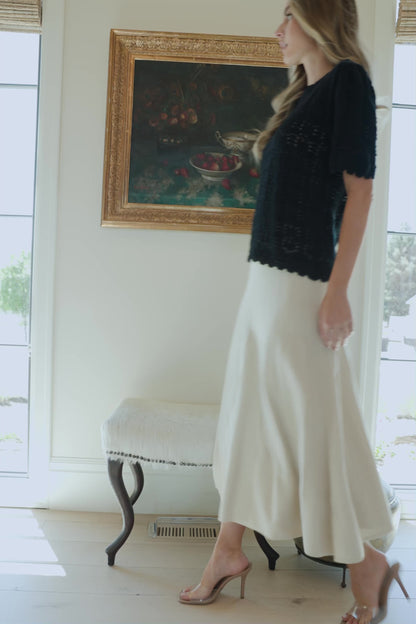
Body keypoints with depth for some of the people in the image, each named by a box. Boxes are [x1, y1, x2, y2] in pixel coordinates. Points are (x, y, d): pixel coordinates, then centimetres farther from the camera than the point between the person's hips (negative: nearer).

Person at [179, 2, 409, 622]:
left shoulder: (348, 79, -5)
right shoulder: (302, 95, 20)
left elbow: (359, 187, -14)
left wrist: (338, 290, -20)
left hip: (303, 283, -9)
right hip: (266, 277, 9)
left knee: (314, 421, -3)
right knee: (247, 414, 12)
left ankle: (366, 564, 15)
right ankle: (229, 552, 25)